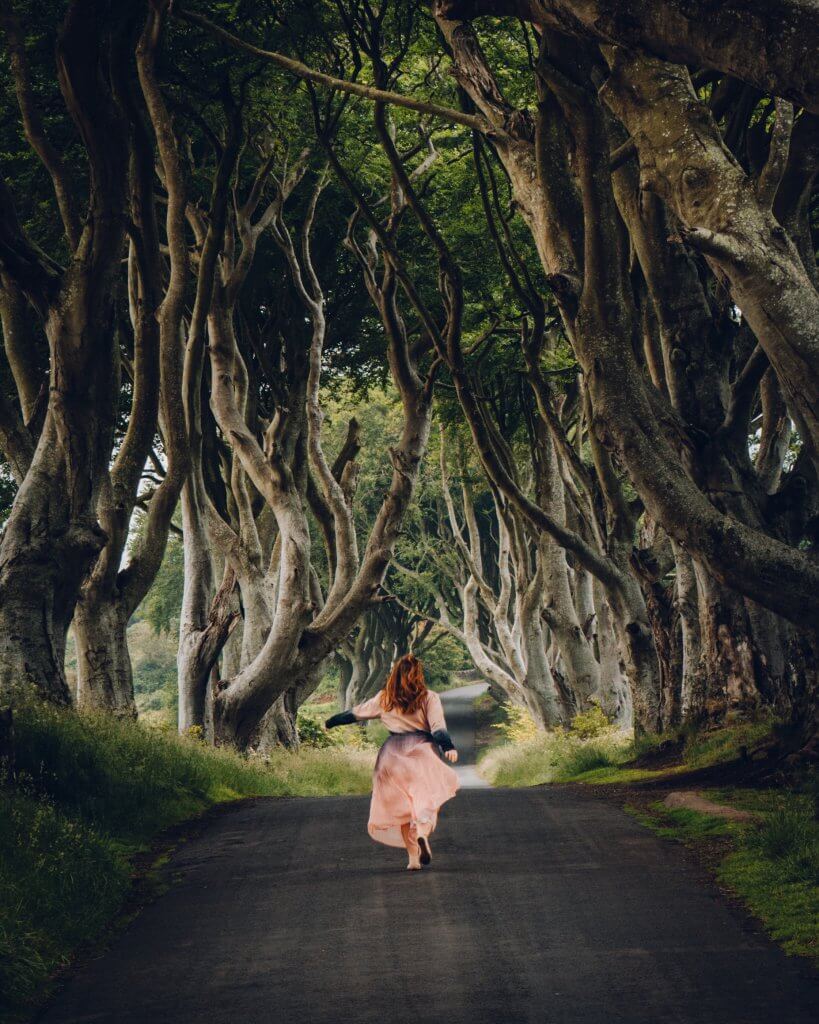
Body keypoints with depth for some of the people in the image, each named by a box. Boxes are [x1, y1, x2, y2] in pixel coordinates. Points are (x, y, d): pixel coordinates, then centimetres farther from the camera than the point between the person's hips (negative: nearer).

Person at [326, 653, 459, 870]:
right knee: (425, 801, 3)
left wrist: (331, 722, 34)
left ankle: (413, 857, 5)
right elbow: (438, 727, -13)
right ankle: (423, 833, -30)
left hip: (393, 754, 2)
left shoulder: (384, 699, 9)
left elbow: (356, 713, 21)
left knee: (402, 807, 11)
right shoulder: (429, 698, 2)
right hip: (422, 751, -2)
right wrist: (449, 747, -23)